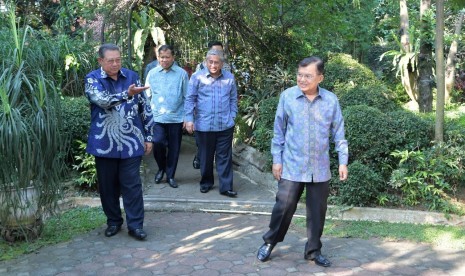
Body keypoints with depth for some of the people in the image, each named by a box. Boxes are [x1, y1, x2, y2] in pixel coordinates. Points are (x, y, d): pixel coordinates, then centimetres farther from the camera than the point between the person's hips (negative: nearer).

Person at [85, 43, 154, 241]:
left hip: (131, 143, 1)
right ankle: (113, 222, 29)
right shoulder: (92, 79, -2)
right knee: (108, 186, 11)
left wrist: (148, 137, 6)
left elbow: (145, 108, 8)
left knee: (132, 185, 3)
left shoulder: (132, 76, 4)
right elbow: (103, 100, -23)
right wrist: (127, 94, -38)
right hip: (104, 144, 0)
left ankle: (135, 225, 14)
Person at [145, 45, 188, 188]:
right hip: (157, 117, 0)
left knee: (174, 148, 6)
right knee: (157, 143, -12)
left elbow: (187, 97, 2)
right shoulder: (152, 73, 5)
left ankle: (170, 175, 23)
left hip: (176, 117, 0)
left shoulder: (182, 74, 0)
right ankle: (161, 168, 16)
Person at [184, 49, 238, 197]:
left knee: (225, 157, 4)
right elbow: (190, 99, -4)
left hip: (225, 125, 1)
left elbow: (233, 100, 12)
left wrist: (232, 117, 6)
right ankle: (206, 182, 30)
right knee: (205, 156, 13)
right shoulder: (197, 77, -5)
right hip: (204, 125, -1)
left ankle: (226, 187, 10)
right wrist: (189, 119, -8)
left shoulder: (229, 78, 3)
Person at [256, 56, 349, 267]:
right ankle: (269, 243, 27)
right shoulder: (287, 96, -6)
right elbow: (279, 131, 0)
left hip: (320, 168, 2)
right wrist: (277, 159, 0)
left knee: (317, 211, 11)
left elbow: (338, 133, 4)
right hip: (292, 166, -1)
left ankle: (313, 250, 28)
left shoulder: (331, 100, -3)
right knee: (283, 207, 5)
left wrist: (343, 161, 1)